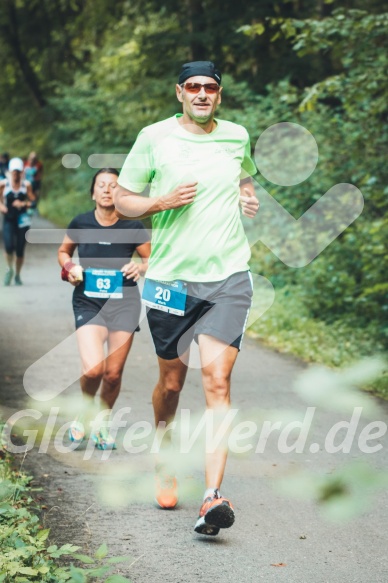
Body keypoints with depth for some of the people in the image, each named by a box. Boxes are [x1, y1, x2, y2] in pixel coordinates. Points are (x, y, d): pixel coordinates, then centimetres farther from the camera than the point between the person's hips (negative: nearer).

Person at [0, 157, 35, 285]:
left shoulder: (26, 185, 1)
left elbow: (32, 201, 4)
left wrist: (24, 204, -14)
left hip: (22, 220, 1)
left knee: (20, 250, 1)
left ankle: (17, 275, 21)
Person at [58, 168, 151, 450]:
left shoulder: (133, 227, -5)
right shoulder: (81, 223, -3)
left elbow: (153, 259, 7)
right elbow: (63, 252, 15)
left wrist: (141, 267, -14)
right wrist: (70, 267, -6)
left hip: (124, 302, 1)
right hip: (88, 302, -1)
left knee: (113, 373, 3)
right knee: (93, 369, -18)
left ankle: (103, 422, 31)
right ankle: (83, 413, 14)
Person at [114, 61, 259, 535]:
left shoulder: (237, 136, 9)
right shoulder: (154, 138, 0)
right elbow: (122, 201, 4)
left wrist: (249, 197, 7)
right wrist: (161, 202, -14)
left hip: (228, 277, 1)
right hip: (170, 278, 0)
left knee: (217, 380, -12)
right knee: (171, 380, 12)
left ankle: (213, 497, -18)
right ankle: (165, 460, 41)